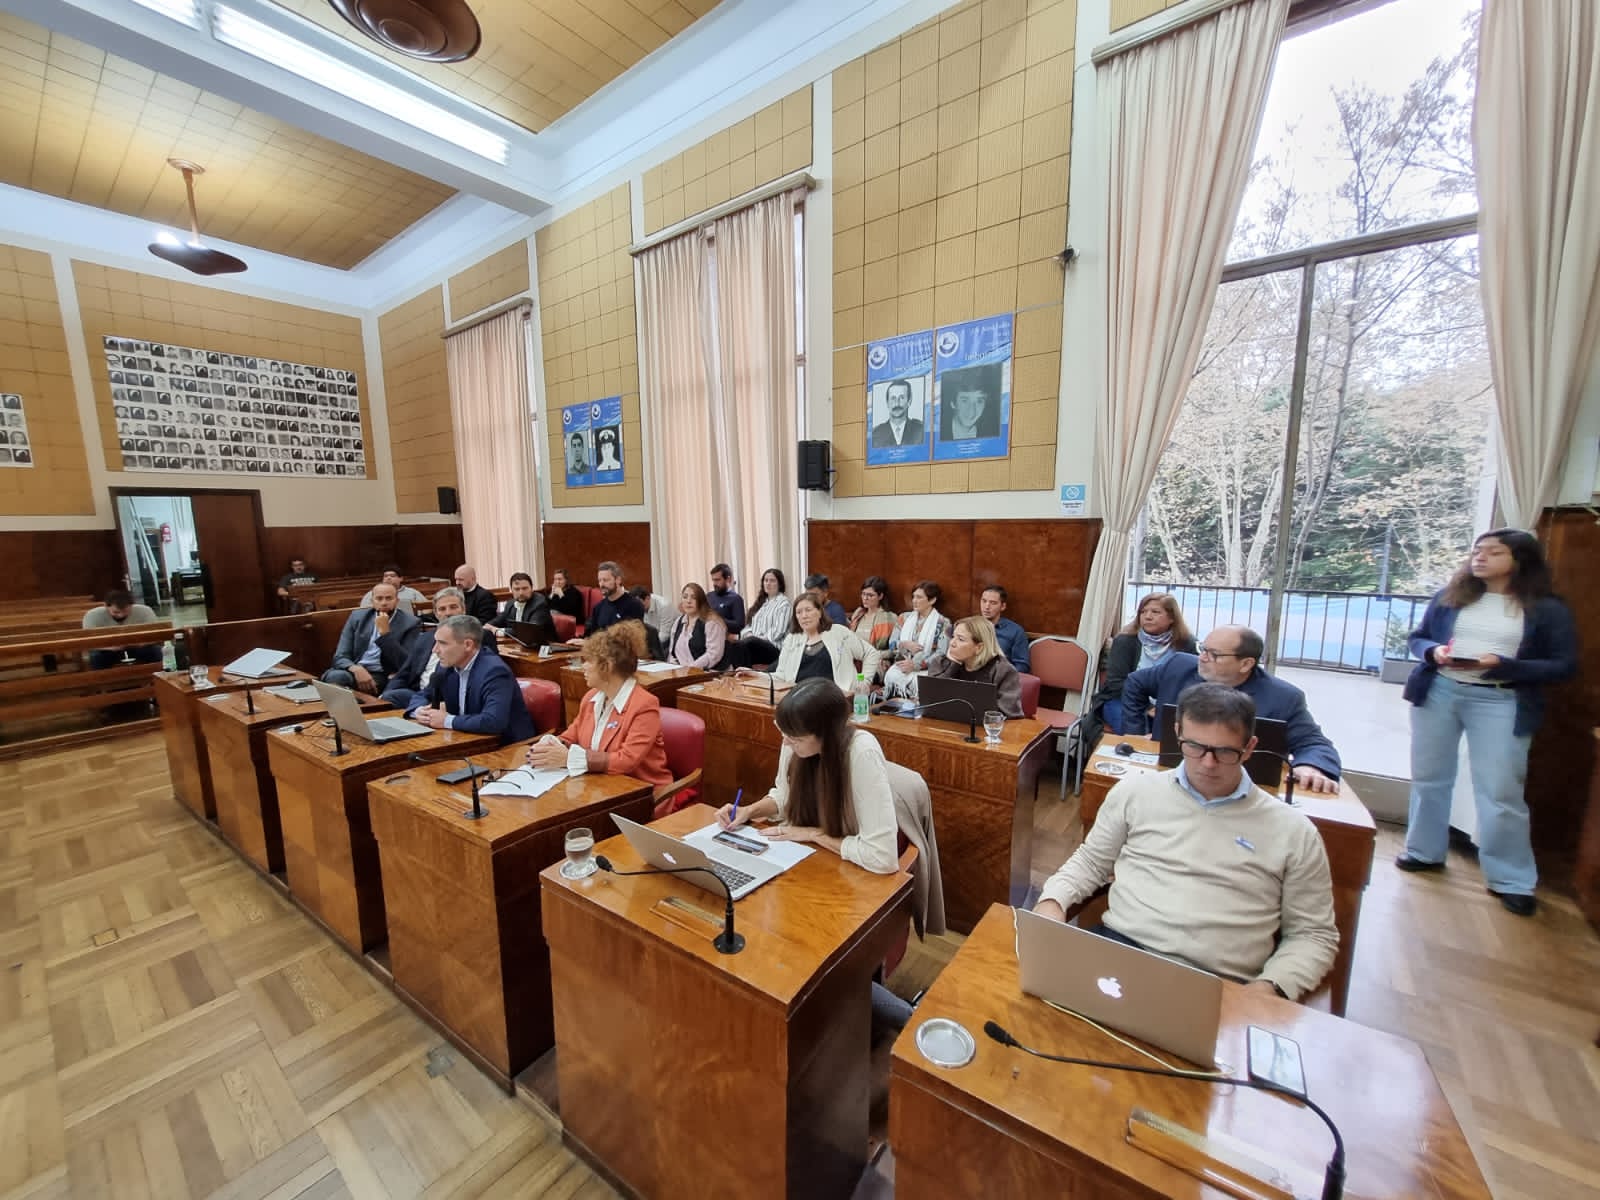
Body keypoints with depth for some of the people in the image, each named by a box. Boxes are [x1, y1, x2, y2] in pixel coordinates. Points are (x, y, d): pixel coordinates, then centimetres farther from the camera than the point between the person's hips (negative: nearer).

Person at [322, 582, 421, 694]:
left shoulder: (410, 623, -2)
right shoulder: (357, 616, 10)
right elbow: (340, 656, 4)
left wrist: (385, 632, -16)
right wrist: (357, 669, -19)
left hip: (383, 677, -4)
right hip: (354, 671, 4)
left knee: (335, 678, -29)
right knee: (333, 676, -30)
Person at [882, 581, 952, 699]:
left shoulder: (943, 623, 0)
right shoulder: (905, 618, 13)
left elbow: (942, 655, -9)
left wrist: (915, 665, -17)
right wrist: (905, 644, -10)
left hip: (926, 670, -3)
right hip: (901, 666, 3)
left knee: (914, 681, -35)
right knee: (891, 676, -30)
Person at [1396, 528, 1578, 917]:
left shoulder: (1548, 609, 0)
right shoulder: (1449, 596, 6)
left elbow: (1564, 666, -3)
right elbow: (1417, 638, 12)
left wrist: (1504, 666, -18)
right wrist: (1433, 652, -10)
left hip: (1502, 703, -3)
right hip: (1438, 692, 3)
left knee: (1501, 792, -1)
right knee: (1428, 778, 11)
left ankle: (1511, 880, 15)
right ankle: (1424, 851, 27)